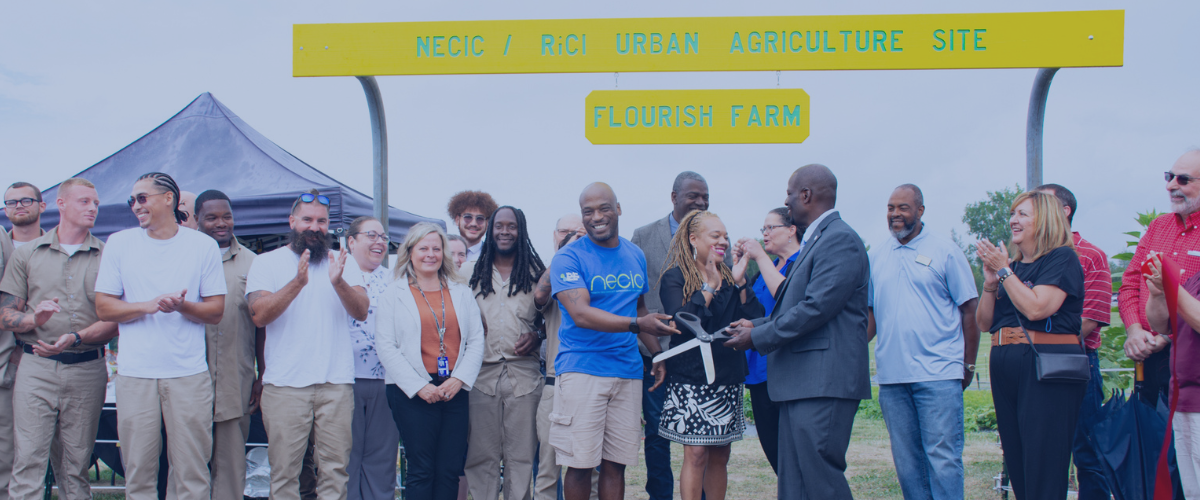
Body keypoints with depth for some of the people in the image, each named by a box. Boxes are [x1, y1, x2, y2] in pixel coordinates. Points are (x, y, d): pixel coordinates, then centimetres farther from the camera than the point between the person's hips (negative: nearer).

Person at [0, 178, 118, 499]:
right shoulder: (27, 255, 11)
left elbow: (115, 321, 2)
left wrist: (76, 337, -14)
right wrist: (33, 319, -13)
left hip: (87, 371, 0)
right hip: (36, 368, 0)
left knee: (77, 466, 3)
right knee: (28, 462, -7)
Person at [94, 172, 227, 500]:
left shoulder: (203, 246, 6)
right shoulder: (119, 243, 9)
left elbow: (216, 311, 4)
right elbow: (103, 308, 5)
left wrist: (181, 306, -15)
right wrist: (148, 305, -11)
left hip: (189, 374, -1)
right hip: (135, 374, 1)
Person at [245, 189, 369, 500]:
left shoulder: (343, 263, 13)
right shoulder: (267, 263, 7)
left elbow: (362, 311, 0)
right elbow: (259, 315, -8)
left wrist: (339, 283, -19)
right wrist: (297, 282, -20)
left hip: (336, 383, 2)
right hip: (284, 384, -2)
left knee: (335, 468, 3)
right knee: (284, 471, -1)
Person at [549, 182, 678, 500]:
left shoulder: (636, 256, 14)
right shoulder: (568, 258, -5)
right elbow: (580, 314, -17)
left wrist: (656, 352, 11)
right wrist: (637, 324, -26)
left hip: (627, 371, 5)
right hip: (582, 370, -4)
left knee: (615, 465, 6)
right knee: (580, 464, -4)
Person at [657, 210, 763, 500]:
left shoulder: (730, 277, 11)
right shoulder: (675, 277, -3)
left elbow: (755, 321, 1)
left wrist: (739, 282, -7)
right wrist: (709, 287, -15)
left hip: (728, 378, 5)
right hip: (692, 377, -5)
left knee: (720, 455, 9)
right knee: (696, 454, -7)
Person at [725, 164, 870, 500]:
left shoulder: (840, 239, -12)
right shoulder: (814, 241, 21)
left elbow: (816, 308, -20)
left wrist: (757, 338, -12)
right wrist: (757, 325, 13)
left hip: (822, 382, -11)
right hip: (800, 383, 11)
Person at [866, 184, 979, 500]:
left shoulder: (944, 250, 0)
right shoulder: (876, 257, 12)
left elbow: (969, 309, 1)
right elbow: (869, 313, 14)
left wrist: (968, 365, -2)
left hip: (938, 374, -4)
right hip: (891, 376, 4)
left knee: (942, 459, -6)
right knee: (906, 461, 9)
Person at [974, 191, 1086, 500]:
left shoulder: (1062, 259, -3)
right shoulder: (1013, 267, 17)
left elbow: (1036, 308, -18)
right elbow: (984, 323, 14)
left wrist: (1003, 271, -9)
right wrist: (990, 284, 0)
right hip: (1006, 369, 8)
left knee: (1044, 473, -7)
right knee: (1017, 468, 10)